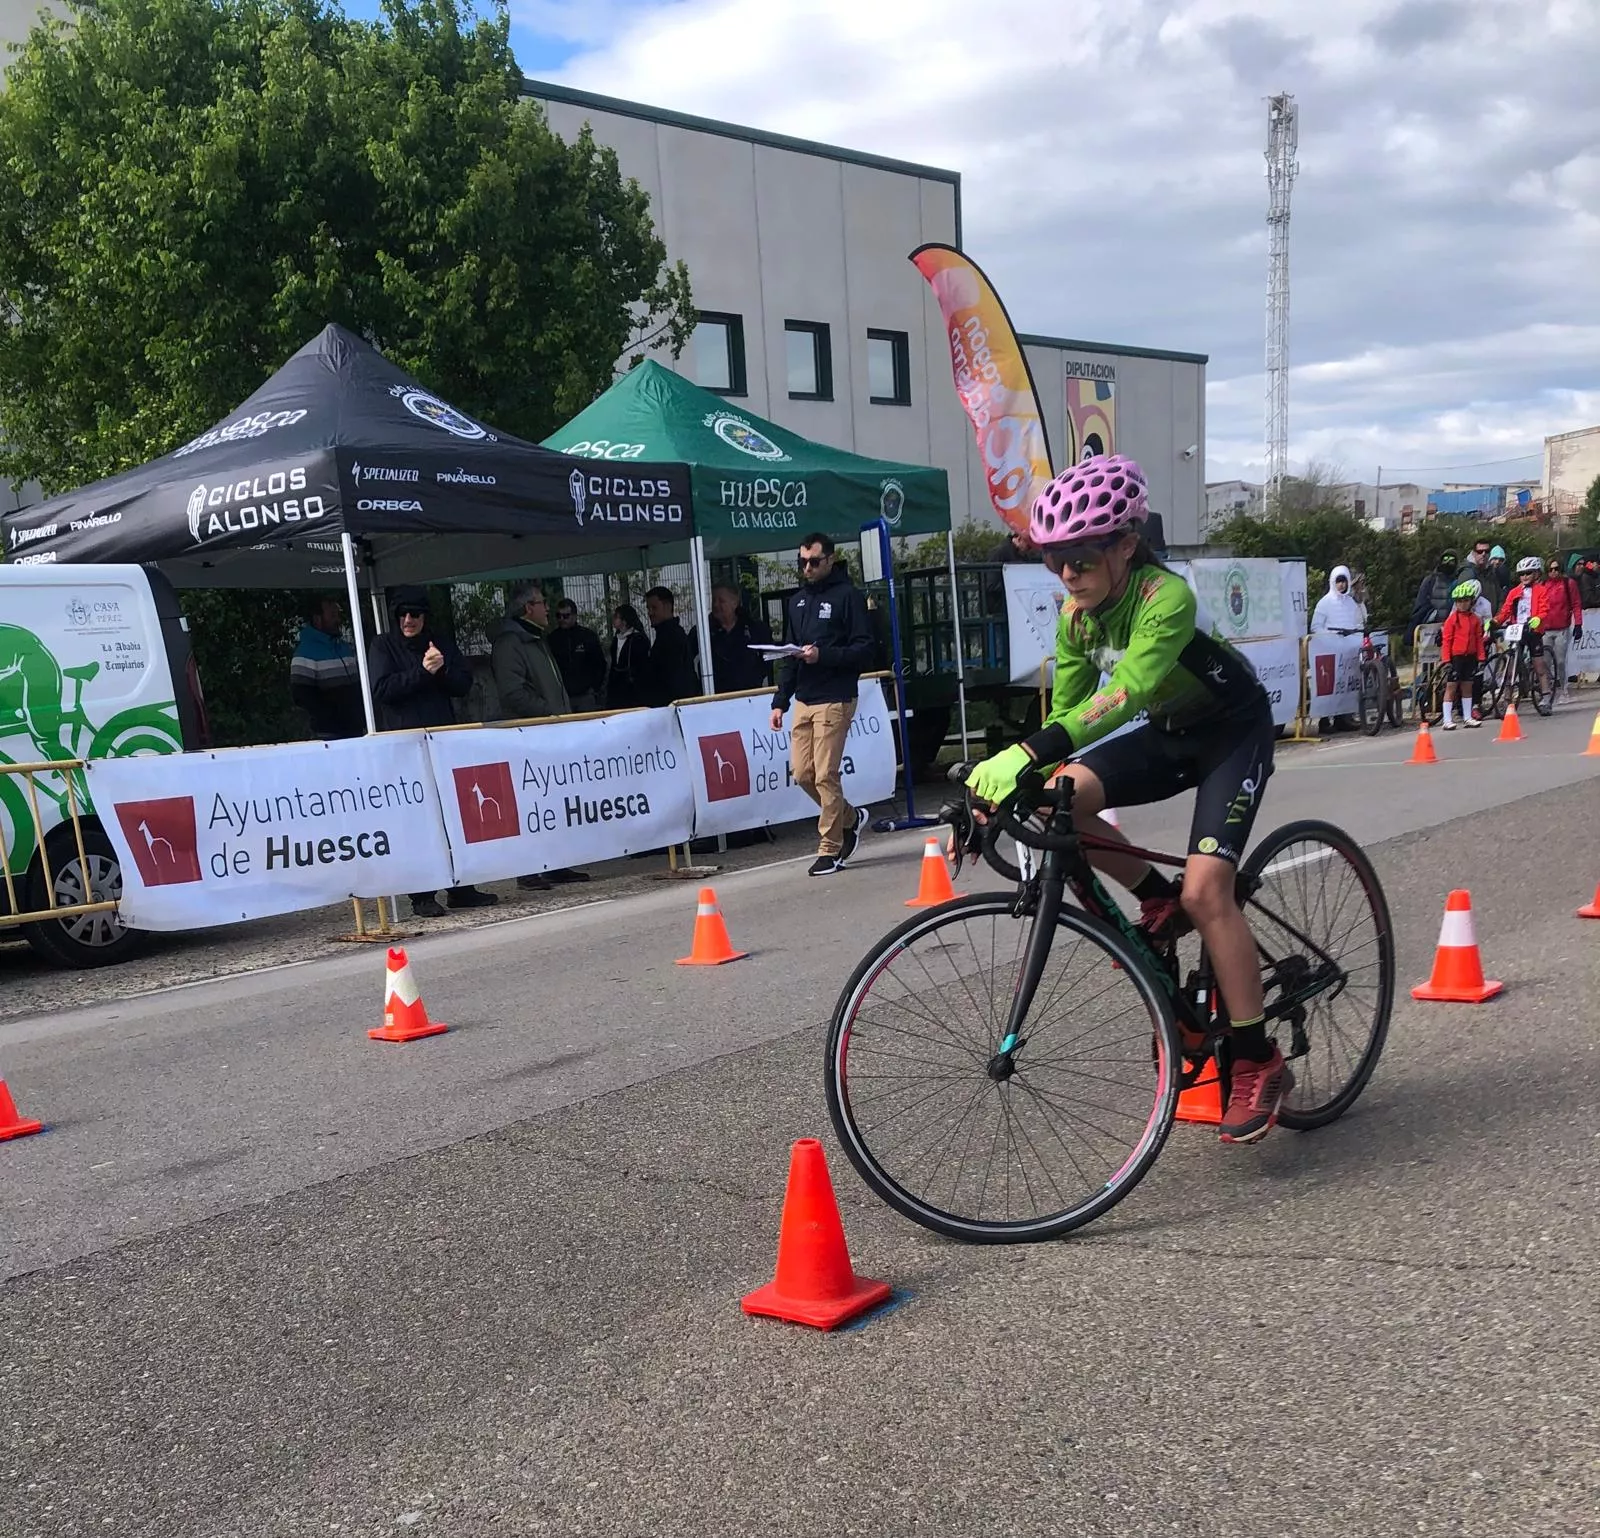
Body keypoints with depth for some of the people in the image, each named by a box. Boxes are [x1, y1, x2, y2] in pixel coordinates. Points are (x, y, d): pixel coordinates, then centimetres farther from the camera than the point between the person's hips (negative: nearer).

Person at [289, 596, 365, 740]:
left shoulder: (347, 647, 16)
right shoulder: (306, 652, -6)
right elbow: (301, 695, -14)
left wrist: (362, 716, 5)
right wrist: (333, 719, -17)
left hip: (358, 731, 6)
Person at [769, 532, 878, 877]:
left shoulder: (848, 596, -3)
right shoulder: (796, 602, 17)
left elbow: (866, 649, -9)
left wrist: (824, 655, -21)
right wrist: (780, 701, 11)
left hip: (835, 700, -7)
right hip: (803, 700, 7)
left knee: (825, 774, -7)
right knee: (802, 772, 6)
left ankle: (830, 849, 4)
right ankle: (850, 818, 28)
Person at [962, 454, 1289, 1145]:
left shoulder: (1166, 598, -32)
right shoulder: (1076, 615, -9)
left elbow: (1125, 694, -47)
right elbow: (1066, 711, -6)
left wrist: (1030, 752, -58)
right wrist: (1005, 776, -19)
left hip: (1234, 730, -6)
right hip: (1170, 731, 7)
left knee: (1206, 889, -21)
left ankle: (1260, 1064, -6)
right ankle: (1159, 901, 4)